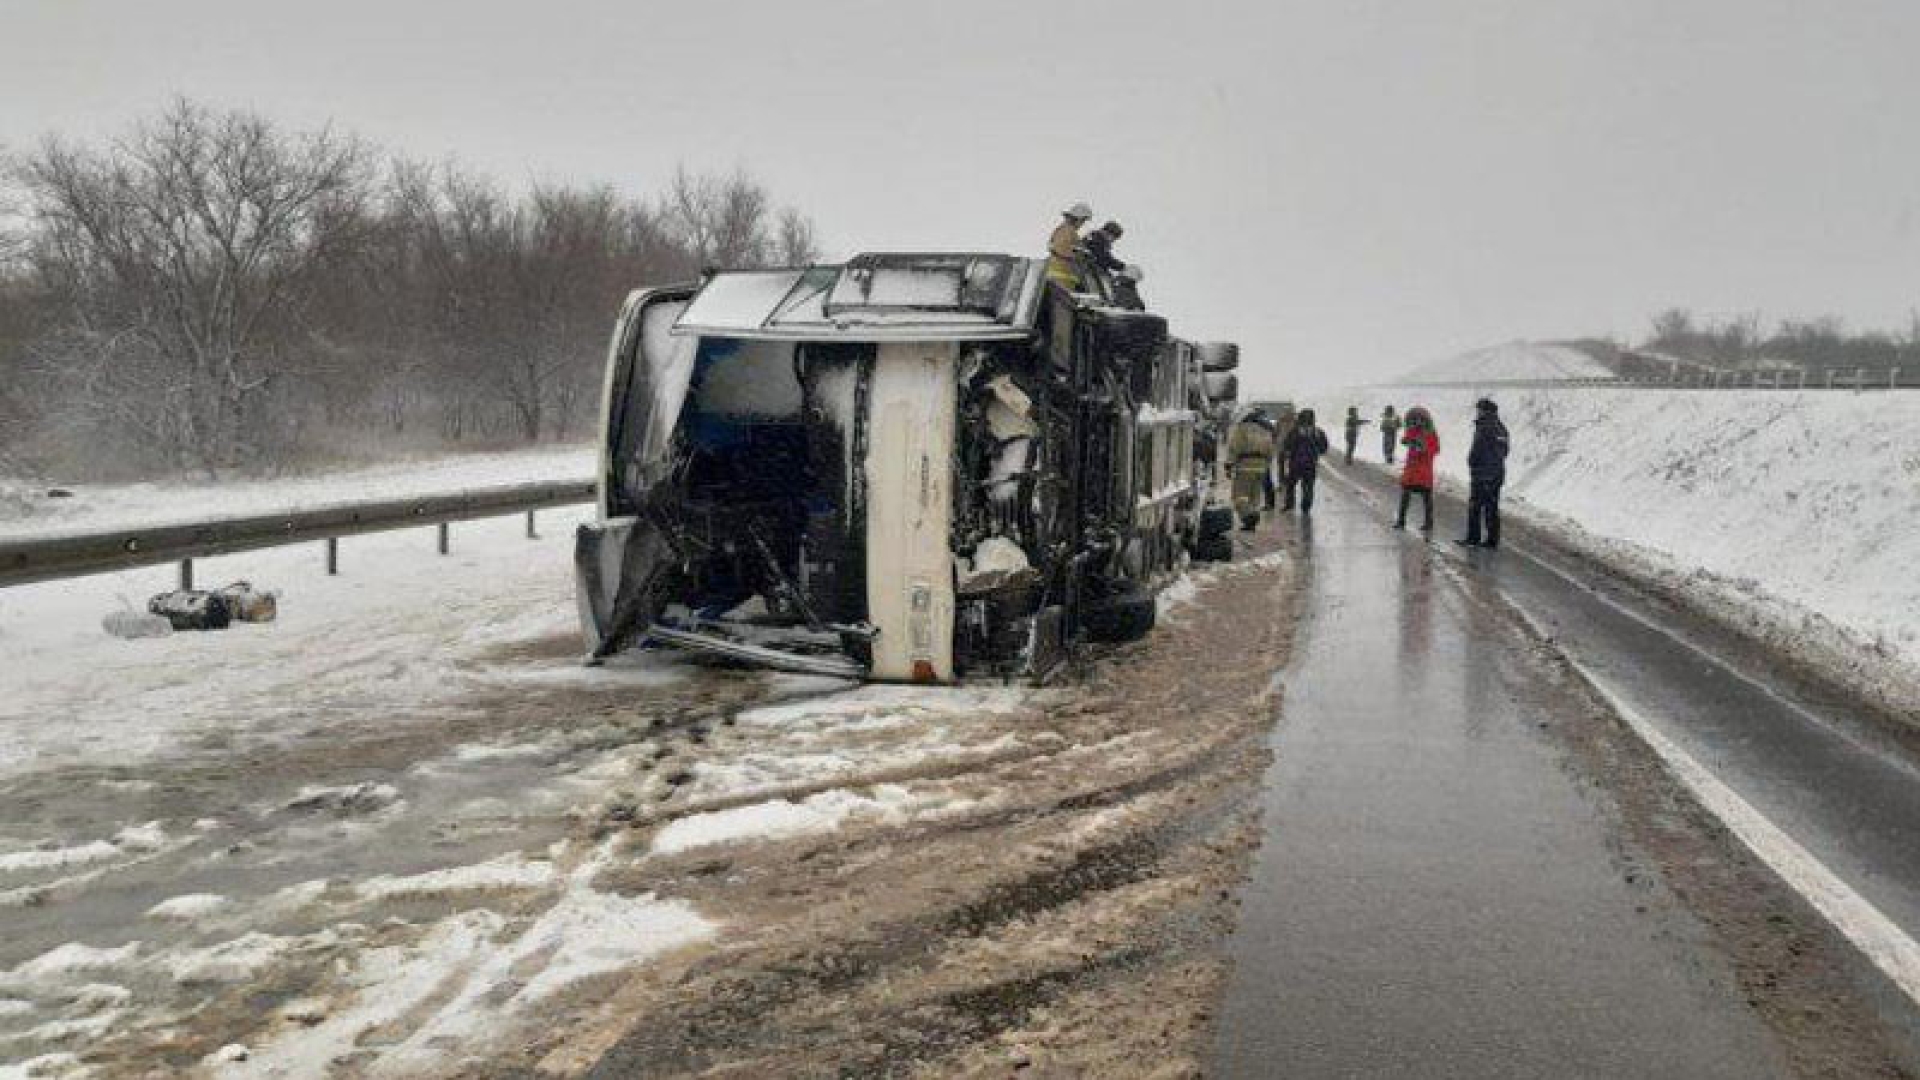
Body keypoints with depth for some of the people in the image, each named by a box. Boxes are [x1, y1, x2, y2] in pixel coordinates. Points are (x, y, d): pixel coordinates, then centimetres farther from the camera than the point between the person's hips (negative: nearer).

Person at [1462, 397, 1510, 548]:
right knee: (1492, 507, 10)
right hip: (1498, 473, 8)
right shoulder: (1501, 429, 10)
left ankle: (1473, 538, -1)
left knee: (1475, 506, -1)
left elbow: (1476, 452, -16)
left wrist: (1471, 463, 2)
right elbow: (1504, 451, 15)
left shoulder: (1483, 428, -16)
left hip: (1482, 473, -8)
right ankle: (1492, 539, 10)